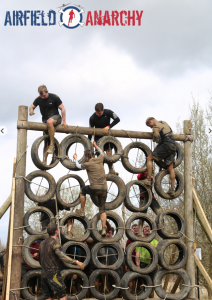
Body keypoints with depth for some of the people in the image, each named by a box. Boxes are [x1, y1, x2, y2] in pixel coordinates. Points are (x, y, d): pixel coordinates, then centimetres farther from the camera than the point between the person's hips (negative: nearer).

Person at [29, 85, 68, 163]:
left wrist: (64, 121, -16)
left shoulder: (54, 97, -11)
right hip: (45, 120, 4)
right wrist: (31, 111, -17)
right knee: (46, 141, 1)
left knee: (49, 122, -41)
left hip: (55, 117, -4)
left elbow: (63, 109, -9)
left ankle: (52, 145, -33)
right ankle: (44, 161, 6)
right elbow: (31, 107, 10)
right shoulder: (38, 99, 0)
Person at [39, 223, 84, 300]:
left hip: (43, 274, 8)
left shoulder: (42, 243, 14)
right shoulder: (54, 243, -13)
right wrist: (76, 262, -29)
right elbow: (62, 256, -29)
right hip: (53, 274, -8)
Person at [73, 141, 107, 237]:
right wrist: (96, 146, 49)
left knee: (82, 191, 27)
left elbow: (78, 166, 20)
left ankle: (82, 211, 29)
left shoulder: (88, 164, -2)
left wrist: (75, 158, 39)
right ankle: (104, 229, 5)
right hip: (104, 189, 5)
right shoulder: (100, 160, 10)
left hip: (95, 188, -5)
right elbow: (102, 153, 35)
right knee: (102, 209, 14)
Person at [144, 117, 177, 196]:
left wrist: (154, 139, 9)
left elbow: (158, 140, -14)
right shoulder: (164, 122, 20)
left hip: (166, 145, -8)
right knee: (170, 167, 7)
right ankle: (172, 189, 6)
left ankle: (148, 180, -3)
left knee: (149, 158, 3)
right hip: (173, 146, 8)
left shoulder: (155, 127, -7)